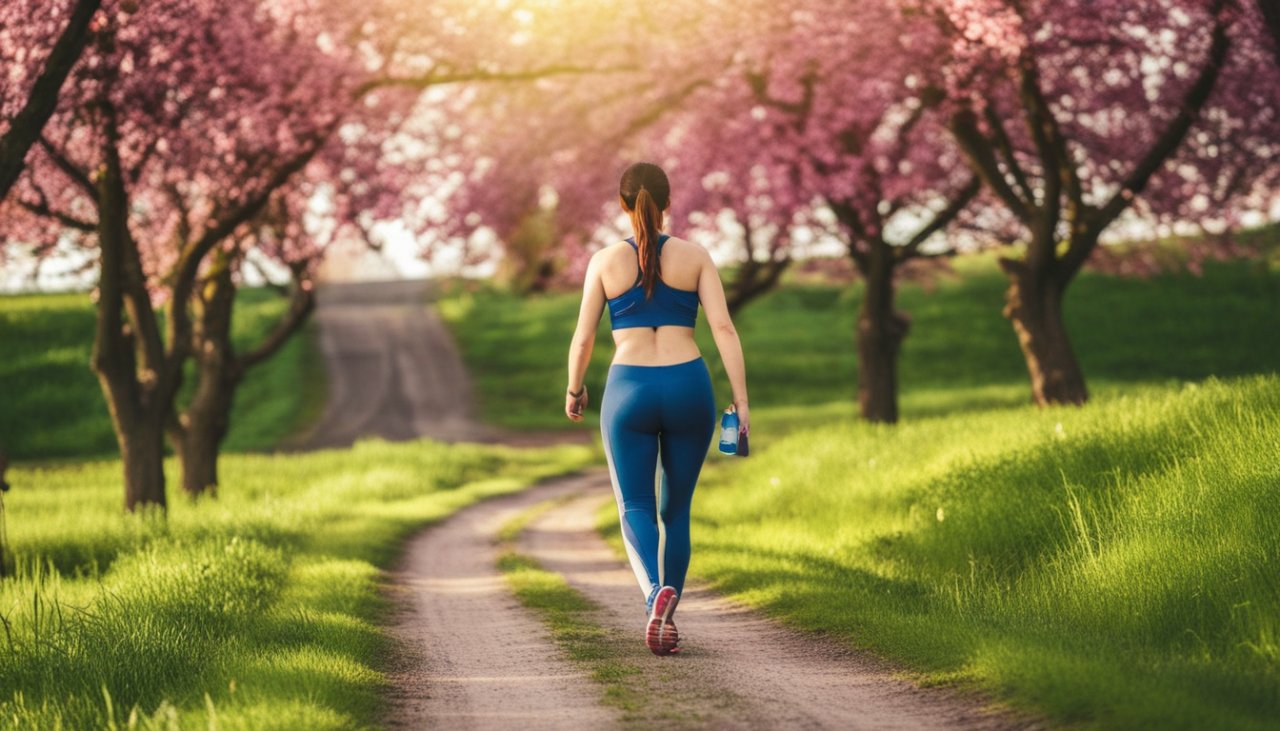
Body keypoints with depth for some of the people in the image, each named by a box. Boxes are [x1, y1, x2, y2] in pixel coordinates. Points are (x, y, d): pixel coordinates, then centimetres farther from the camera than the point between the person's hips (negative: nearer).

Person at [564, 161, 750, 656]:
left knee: (636, 509, 4)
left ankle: (657, 592, -24)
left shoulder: (605, 261, 1)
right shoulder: (695, 256, 3)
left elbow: (583, 338, 4)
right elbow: (723, 328, -4)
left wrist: (574, 389, 21)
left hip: (630, 391, -1)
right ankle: (667, 617, 17)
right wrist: (741, 400, -3)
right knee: (676, 509, 17)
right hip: (688, 388, 1)